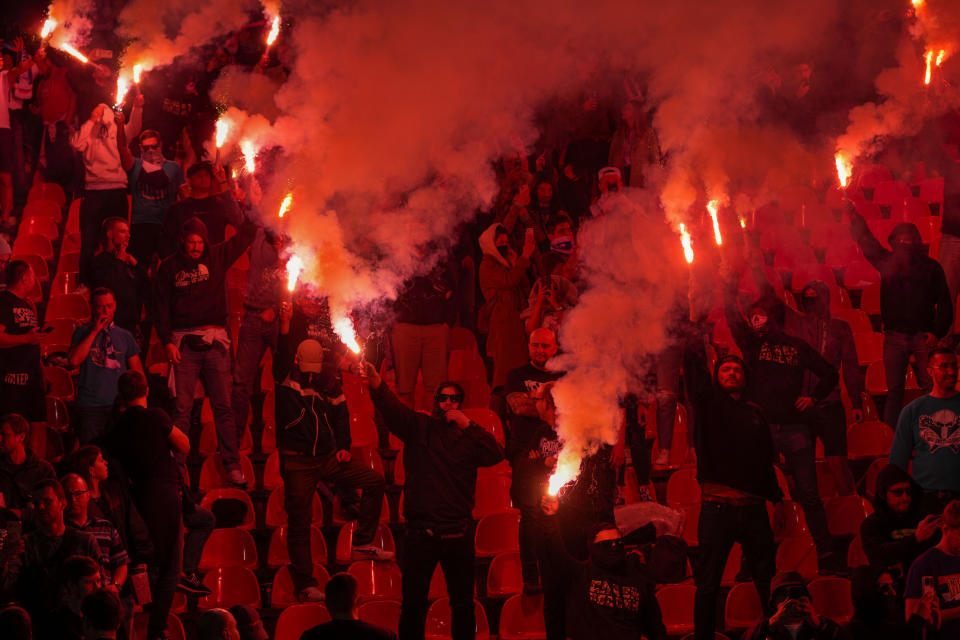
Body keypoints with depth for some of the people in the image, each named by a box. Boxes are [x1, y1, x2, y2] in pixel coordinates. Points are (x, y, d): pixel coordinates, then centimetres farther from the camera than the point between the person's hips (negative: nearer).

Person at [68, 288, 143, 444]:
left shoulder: (125, 336, 14)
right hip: (90, 406, -1)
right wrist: (95, 331, -5)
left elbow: (137, 372, 15)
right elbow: (74, 361, -7)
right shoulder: (82, 332, 10)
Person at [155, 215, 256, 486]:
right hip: (184, 342, -1)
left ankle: (232, 466, 2)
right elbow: (162, 306, 7)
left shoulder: (217, 257, 10)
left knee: (223, 406, 0)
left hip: (215, 341, 1)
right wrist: (167, 341, -3)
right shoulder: (169, 267, 8)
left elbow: (245, 236, 7)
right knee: (182, 408, -4)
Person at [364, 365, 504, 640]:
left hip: (458, 532, 2)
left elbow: (496, 455, -2)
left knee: (463, 603, 7)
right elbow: (392, 409, -10)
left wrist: (468, 426, -7)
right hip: (422, 531, -2)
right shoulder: (419, 426, 8)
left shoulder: (469, 436, 13)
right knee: (413, 602, -1)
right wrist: (376, 385, -31)